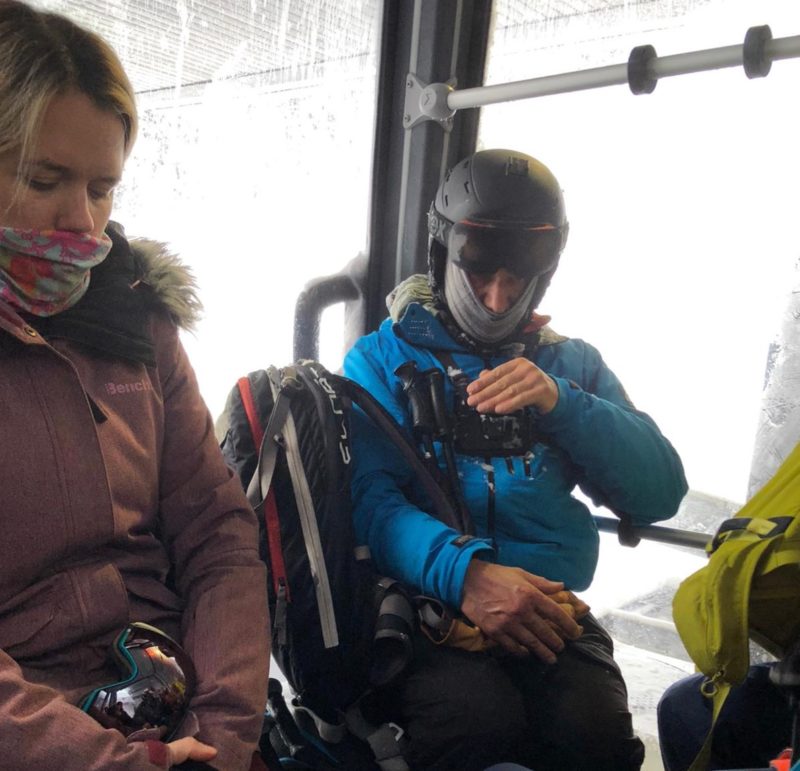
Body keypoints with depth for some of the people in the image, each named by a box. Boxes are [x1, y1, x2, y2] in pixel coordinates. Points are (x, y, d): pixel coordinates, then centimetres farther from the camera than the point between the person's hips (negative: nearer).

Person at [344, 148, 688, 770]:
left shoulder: (572, 365, 18)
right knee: (480, 721, -32)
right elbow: (369, 496, -7)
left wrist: (562, 404, -8)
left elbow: (660, 495, 7)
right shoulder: (384, 358, 9)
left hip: (548, 605, 3)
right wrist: (464, 571, -25)